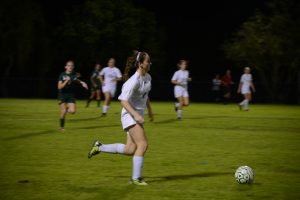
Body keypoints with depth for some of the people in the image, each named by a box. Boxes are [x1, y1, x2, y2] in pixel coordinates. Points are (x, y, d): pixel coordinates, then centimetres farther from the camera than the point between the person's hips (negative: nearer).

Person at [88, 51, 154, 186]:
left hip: (137, 115, 9)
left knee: (130, 150, 6)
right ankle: (136, 178, -9)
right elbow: (124, 101, -24)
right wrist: (136, 115, -31)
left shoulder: (148, 77, 6)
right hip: (130, 115, -9)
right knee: (143, 144, -16)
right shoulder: (134, 81, -21)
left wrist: (149, 110, 24)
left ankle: (100, 147, 23)